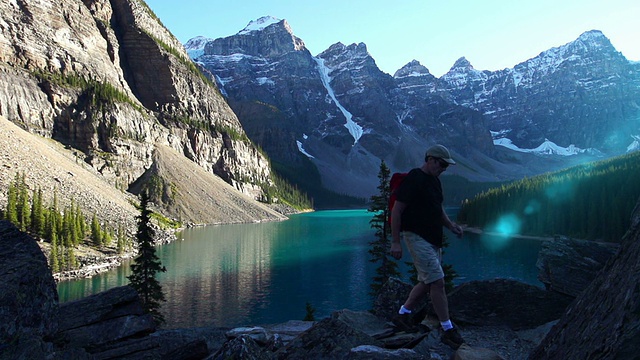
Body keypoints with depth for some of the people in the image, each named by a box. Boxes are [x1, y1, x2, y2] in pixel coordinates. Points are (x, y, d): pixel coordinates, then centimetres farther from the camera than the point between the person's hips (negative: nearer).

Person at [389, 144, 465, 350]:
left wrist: (450, 225, 7)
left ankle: (403, 314, 29)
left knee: (427, 282, 14)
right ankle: (448, 330, -1)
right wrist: (395, 242, -18)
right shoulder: (413, 179, -15)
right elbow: (396, 211, -16)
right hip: (417, 238, -10)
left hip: (433, 240, 10)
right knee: (437, 281, -10)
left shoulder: (434, 181, 13)